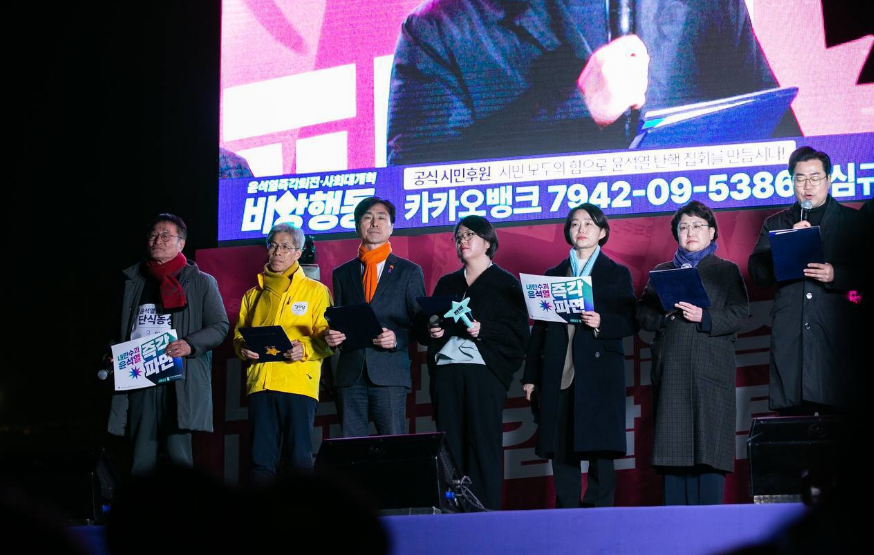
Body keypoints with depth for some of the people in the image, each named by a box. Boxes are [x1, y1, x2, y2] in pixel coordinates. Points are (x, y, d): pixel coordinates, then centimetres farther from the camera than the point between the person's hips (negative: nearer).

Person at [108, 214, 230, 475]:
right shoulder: (132, 282, 18)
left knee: (178, 454, -8)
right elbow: (117, 329, 24)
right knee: (141, 459, 2)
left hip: (180, 381, -3)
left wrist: (190, 345, -13)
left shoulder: (201, 282, 8)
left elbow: (220, 326, 3)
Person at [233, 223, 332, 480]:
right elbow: (239, 334, 22)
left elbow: (326, 337, 2)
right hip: (259, 382, 3)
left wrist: (305, 348, -17)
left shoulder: (315, 291, 9)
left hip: (299, 383, -3)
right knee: (261, 460, 1)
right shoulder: (254, 295, 21)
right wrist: (243, 347, -1)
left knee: (298, 459, -6)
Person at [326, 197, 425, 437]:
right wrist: (333, 336, -3)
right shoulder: (343, 273, 18)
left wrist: (397, 338, -13)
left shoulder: (409, 272, 10)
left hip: (390, 373, -3)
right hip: (350, 374, 3)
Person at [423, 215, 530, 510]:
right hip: (446, 372, 4)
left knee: (483, 446, -9)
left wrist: (483, 330, -14)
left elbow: (519, 333, -1)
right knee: (450, 448, -2)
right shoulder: (447, 284, 22)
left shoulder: (506, 284, 7)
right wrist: (432, 331, 1)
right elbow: (429, 324, 24)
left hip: (484, 372, -4)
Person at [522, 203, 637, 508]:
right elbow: (539, 327, 13)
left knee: (600, 448, -6)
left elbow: (631, 323, 3)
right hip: (558, 373, 3)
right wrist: (530, 375, 7)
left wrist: (602, 323, -17)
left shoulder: (617, 274, 10)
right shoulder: (553, 275, 16)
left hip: (600, 369, -3)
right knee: (560, 447, 0)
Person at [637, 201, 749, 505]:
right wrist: (664, 315, -8)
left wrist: (705, 318, -14)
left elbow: (740, 313, 1)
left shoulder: (726, 271, 12)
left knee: (709, 443, -8)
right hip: (671, 369, 2)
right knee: (673, 442, -2)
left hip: (711, 368, -2)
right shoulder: (661, 271, 20)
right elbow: (642, 313, 12)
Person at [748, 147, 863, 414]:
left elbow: (864, 273, 3)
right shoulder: (775, 224, 18)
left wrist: (835, 275, -14)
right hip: (789, 337, 2)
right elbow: (757, 272, 7)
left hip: (837, 334, -2)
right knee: (791, 417, -3)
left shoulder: (852, 221, 10)